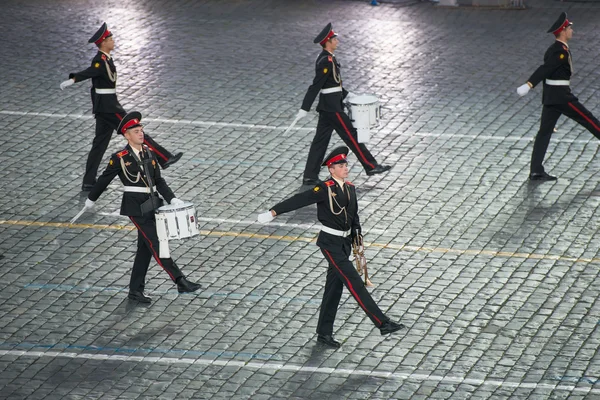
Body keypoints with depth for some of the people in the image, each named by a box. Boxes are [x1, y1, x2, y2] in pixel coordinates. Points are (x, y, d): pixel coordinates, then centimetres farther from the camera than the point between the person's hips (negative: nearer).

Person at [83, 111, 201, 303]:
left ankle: (136, 290, 21)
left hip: (152, 206, 7)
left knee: (145, 248, 11)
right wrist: (91, 199, 14)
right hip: (136, 208, -7)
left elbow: (159, 180, 11)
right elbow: (104, 179, 3)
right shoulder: (120, 158, -9)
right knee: (156, 245, -10)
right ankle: (181, 283, -14)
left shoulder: (149, 152, 8)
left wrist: (172, 199, -1)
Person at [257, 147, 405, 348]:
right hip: (330, 242, -8)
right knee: (353, 281, -10)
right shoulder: (325, 189, -15)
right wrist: (274, 212, -25)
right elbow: (299, 200, -19)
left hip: (344, 242, 8)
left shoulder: (350, 188, 7)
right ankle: (382, 323, -13)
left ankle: (324, 333, 20)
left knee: (334, 286, 12)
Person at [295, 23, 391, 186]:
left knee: (320, 141, 9)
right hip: (332, 107, -10)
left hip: (327, 106, 10)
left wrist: (346, 94, 26)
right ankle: (371, 166, 9)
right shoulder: (327, 61, -20)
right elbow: (316, 86, -23)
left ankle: (310, 177, 9)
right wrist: (305, 109, -24)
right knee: (351, 135, 0)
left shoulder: (325, 58, 11)